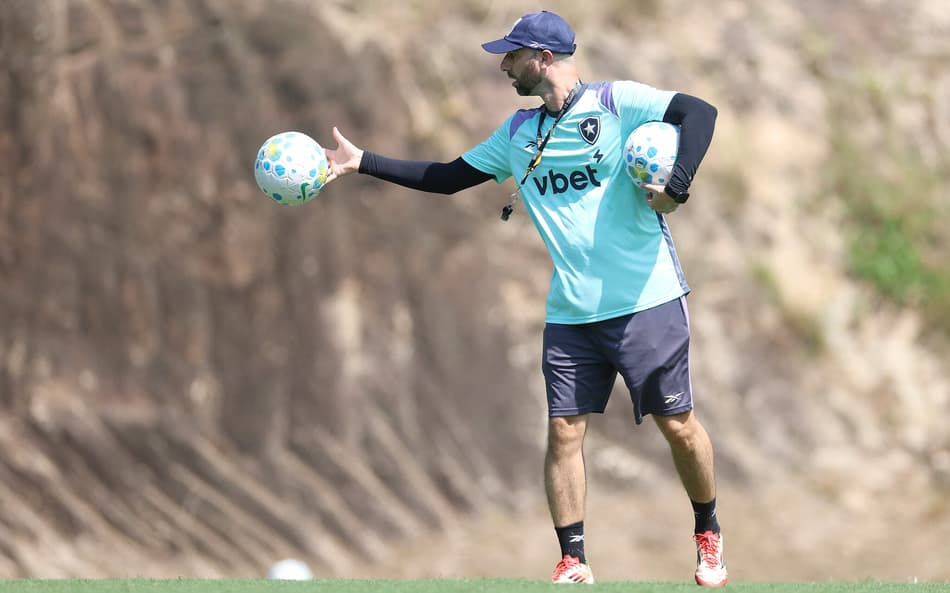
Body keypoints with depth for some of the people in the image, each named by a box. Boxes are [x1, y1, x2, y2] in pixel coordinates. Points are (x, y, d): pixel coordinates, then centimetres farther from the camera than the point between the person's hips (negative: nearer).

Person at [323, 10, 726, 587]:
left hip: (647, 301, -5)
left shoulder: (617, 102, -7)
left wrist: (676, 187, -27)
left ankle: (708, 536, 22)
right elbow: (448, 176, 18)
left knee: (678, 424, 0)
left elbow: (699, 112, -15)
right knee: (564, 429, -2)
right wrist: (363, 162, 13)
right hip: (569, 314, 5)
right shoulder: (518, 133, 12)